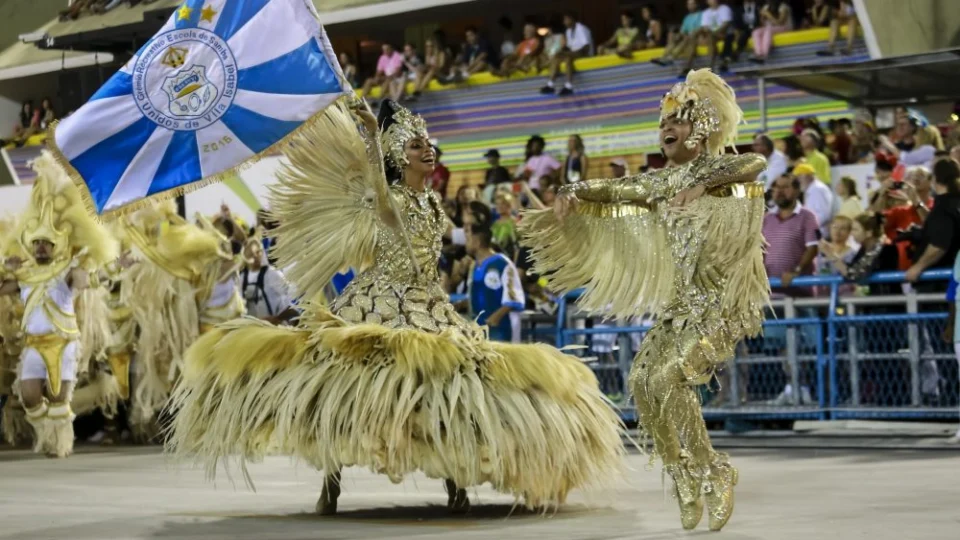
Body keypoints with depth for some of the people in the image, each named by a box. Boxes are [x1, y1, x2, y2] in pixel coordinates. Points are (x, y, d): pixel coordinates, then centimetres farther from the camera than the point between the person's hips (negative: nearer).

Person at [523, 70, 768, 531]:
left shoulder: (720, 166, -7)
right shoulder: (660, 181, 12)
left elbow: (756, 163, -28)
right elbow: (612, 190, 13)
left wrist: (704, 183, -42)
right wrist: (572, 192, -7)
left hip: (723, 302, -7)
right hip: (682, 302, 7)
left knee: (669, 376, -22)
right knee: (642, 379, -5)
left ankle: (712, 476, -10)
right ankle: (688, 484, 4)